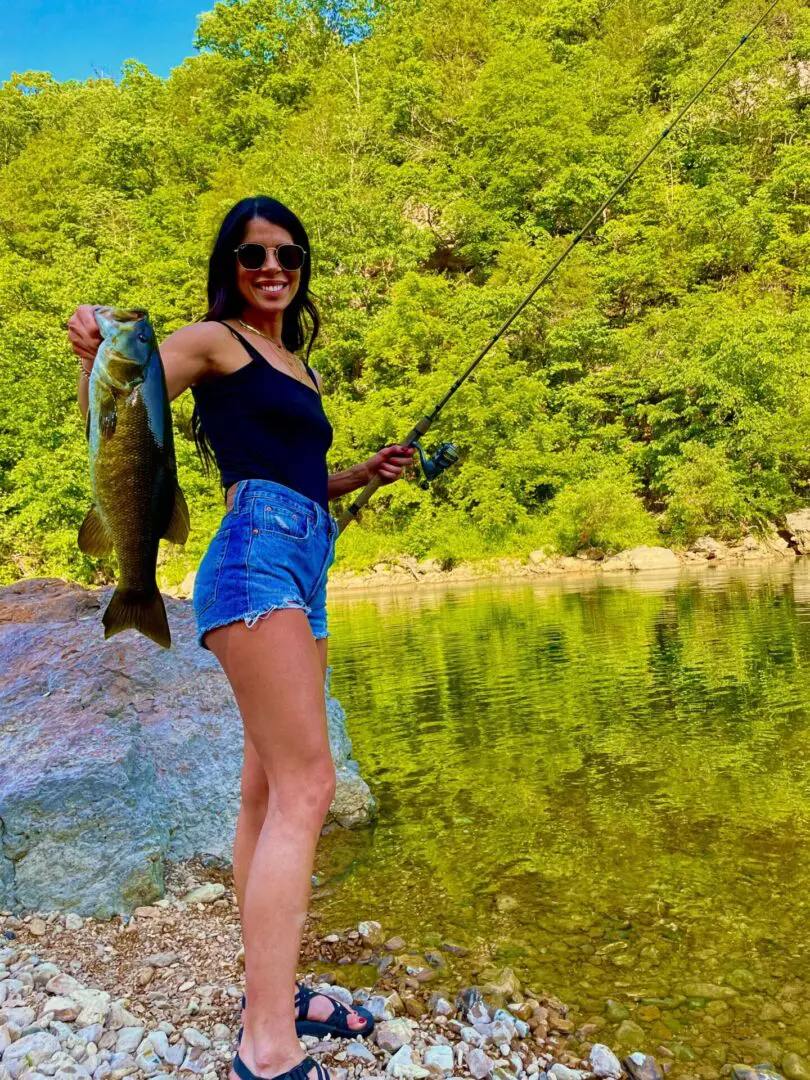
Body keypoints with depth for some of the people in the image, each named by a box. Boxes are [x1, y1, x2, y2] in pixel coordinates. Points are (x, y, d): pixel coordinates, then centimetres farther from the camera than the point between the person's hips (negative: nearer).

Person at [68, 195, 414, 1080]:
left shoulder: (296, 366, 26)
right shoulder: (214, 340, 3)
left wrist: (366, 473, 18)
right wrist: (96, 358, -29)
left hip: (303, 575, 9)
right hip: (255, 559, -8)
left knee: (269, 792, 10)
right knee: (305, 786, -16)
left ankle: (269, 995, 20)